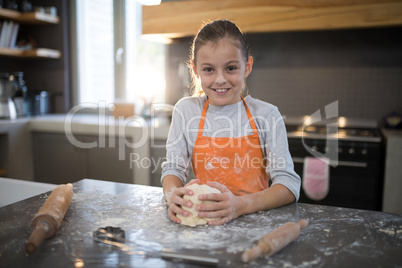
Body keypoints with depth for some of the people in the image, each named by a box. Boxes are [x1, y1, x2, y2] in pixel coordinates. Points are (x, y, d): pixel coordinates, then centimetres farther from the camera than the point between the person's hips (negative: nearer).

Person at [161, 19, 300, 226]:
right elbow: (173, 167, 3)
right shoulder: (186, 110, 0)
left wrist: (240, 205, -29)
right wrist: (172, 194, -21)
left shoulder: (266, 115, -6)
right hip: (200, 217, 3)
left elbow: (289, 182, -11)